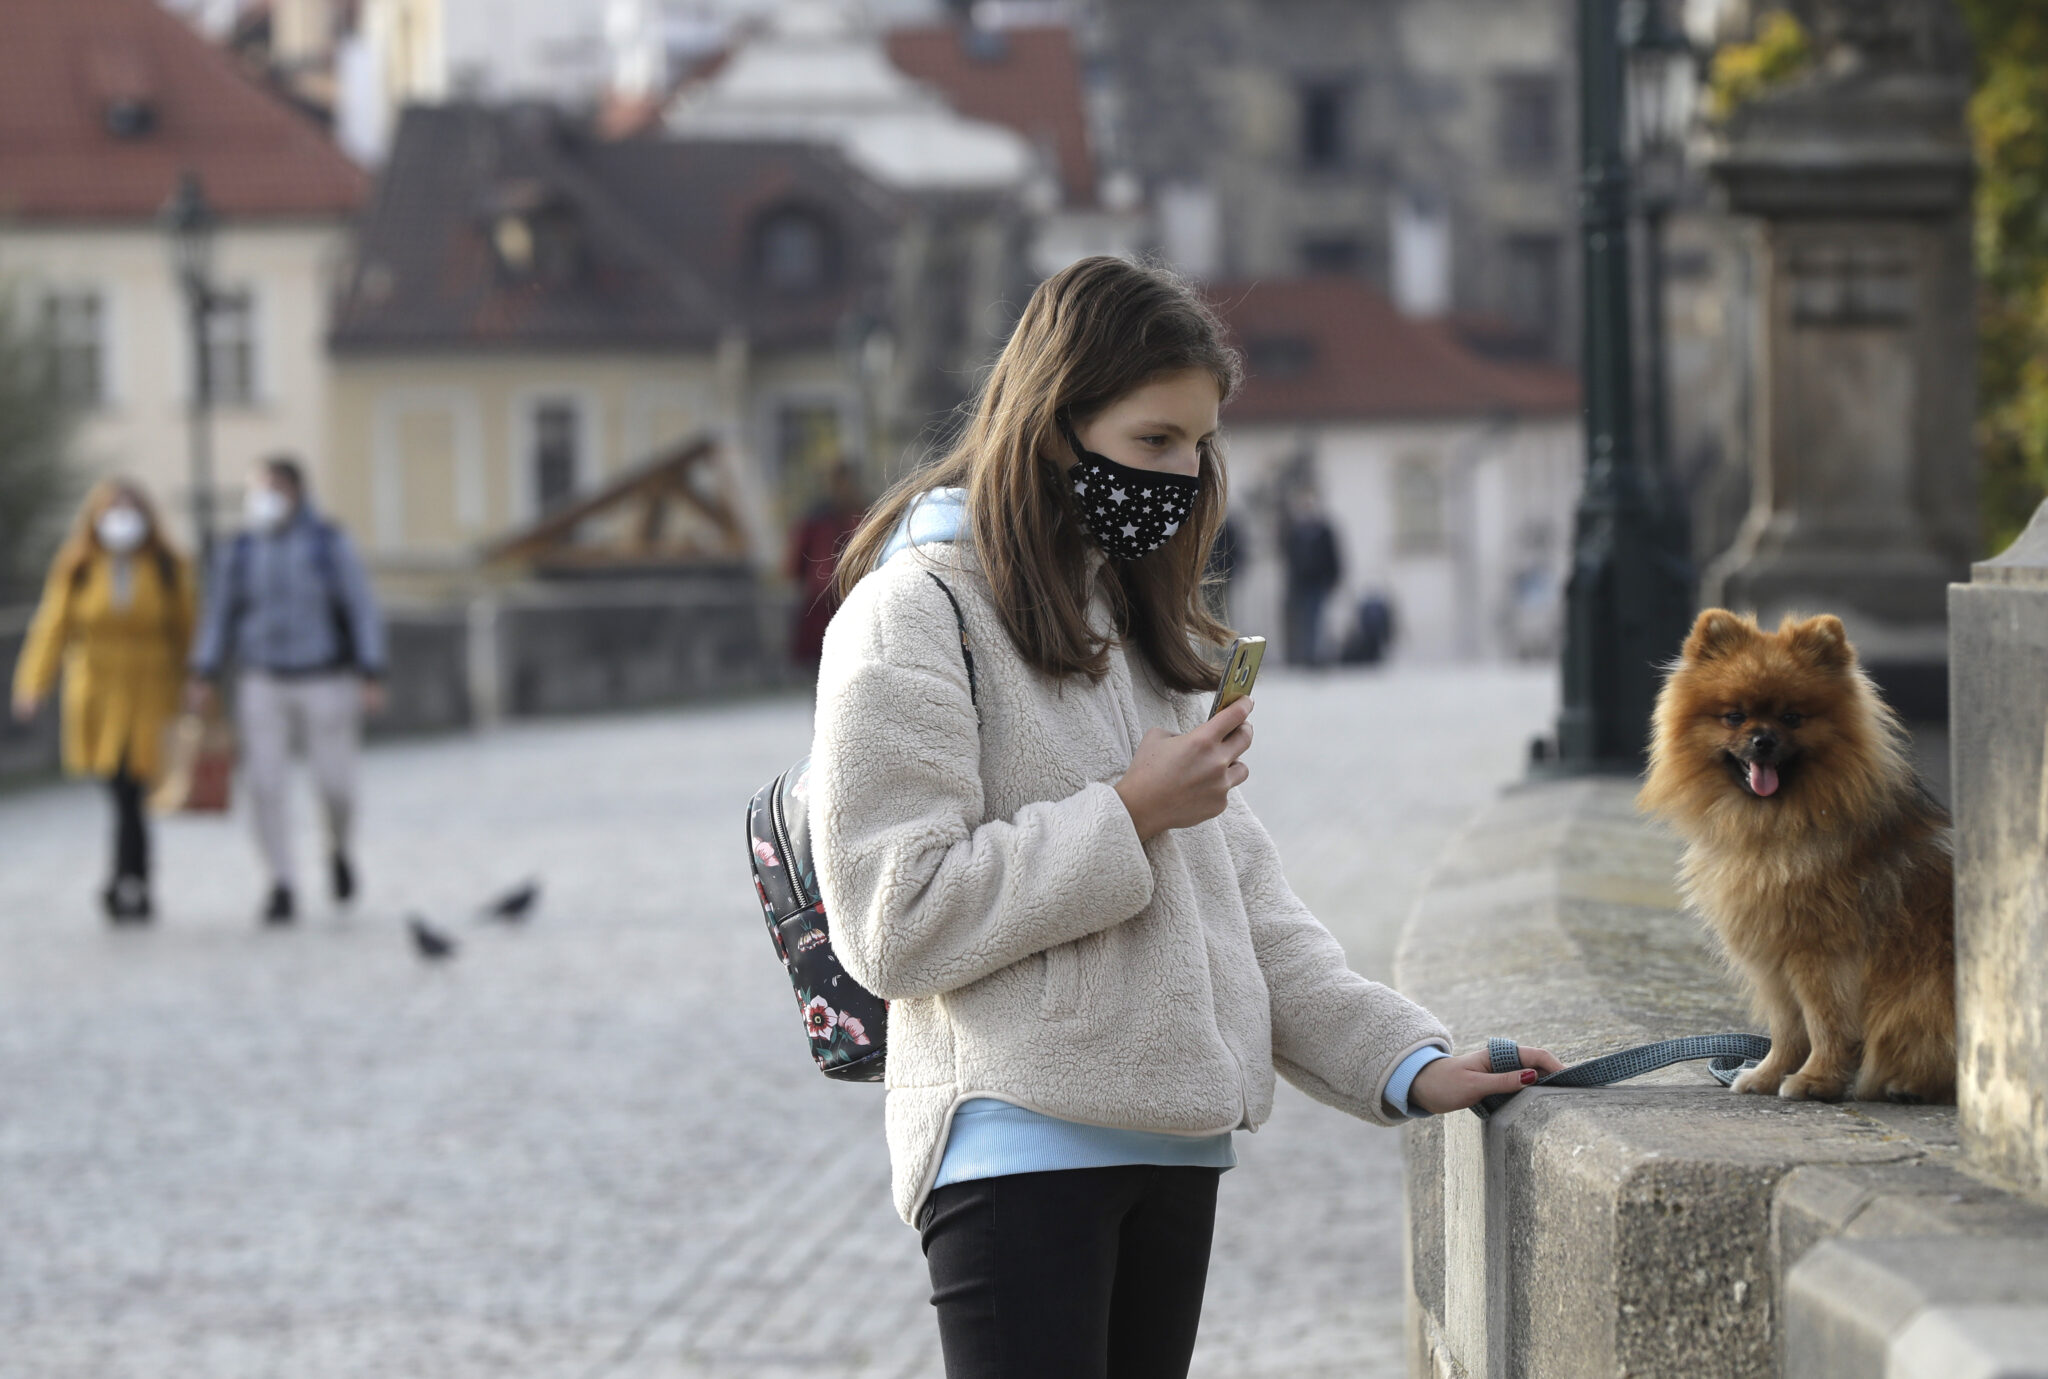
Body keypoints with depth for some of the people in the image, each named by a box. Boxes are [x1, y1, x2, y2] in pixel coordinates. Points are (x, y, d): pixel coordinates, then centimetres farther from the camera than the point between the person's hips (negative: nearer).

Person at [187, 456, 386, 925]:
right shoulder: (239, 551, 0)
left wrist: (373, 680, -13)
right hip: (263, 685, 2)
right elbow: (219, 616, 6)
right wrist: (203, 680, -2)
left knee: (335, 785, -1)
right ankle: (282, 889, 1)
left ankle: (339, 850, 32)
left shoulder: (331, 544, -8)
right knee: (266, 784, -8)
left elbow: (363, 613, -8)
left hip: (326, 683, -2)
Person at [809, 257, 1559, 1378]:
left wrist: (1401, 1061, 7)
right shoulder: (916, 614, -7)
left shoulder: (1144, 620, 20)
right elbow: (894, 925, -15)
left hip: (1175, 1147, 8)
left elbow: (1240, 893, 18)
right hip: (1020, 1147, -8)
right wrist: (1125, 818, -13)